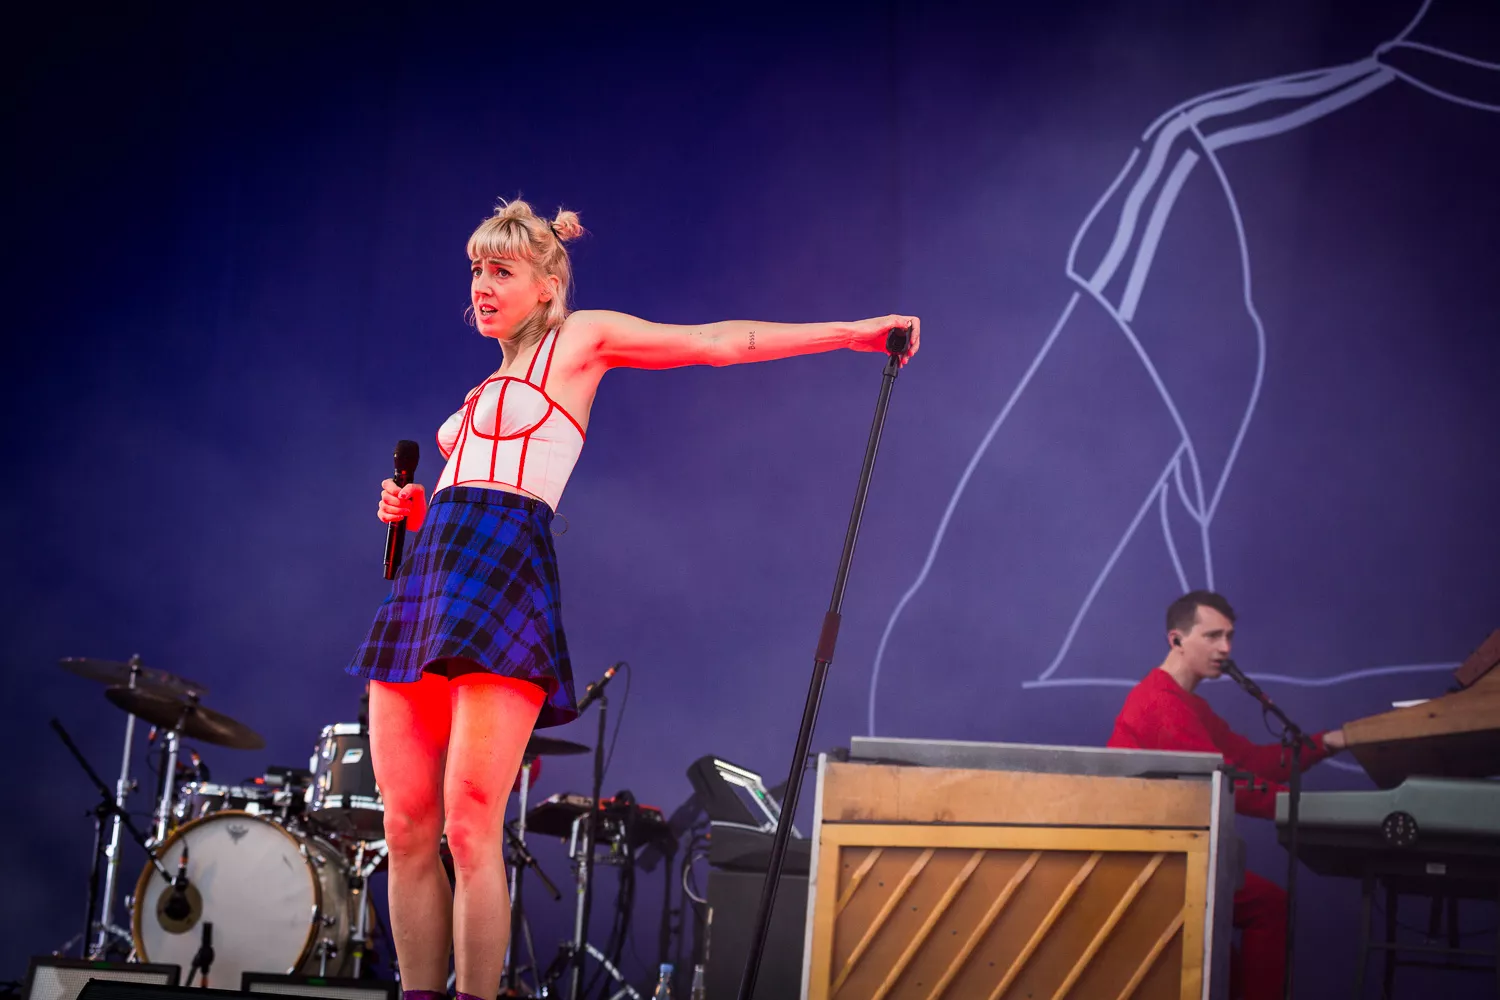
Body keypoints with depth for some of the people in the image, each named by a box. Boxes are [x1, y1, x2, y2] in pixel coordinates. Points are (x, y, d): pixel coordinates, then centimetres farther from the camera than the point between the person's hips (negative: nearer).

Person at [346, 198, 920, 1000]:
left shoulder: (578, 340, 10)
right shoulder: (487, 389, 28)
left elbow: (719, 343, 9)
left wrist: (851, 332, 7)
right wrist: (412, 509, 10)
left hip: (504, 574, -7)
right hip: (427, 575, 7)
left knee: (469, 828, -14)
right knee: (408, 829, 1)